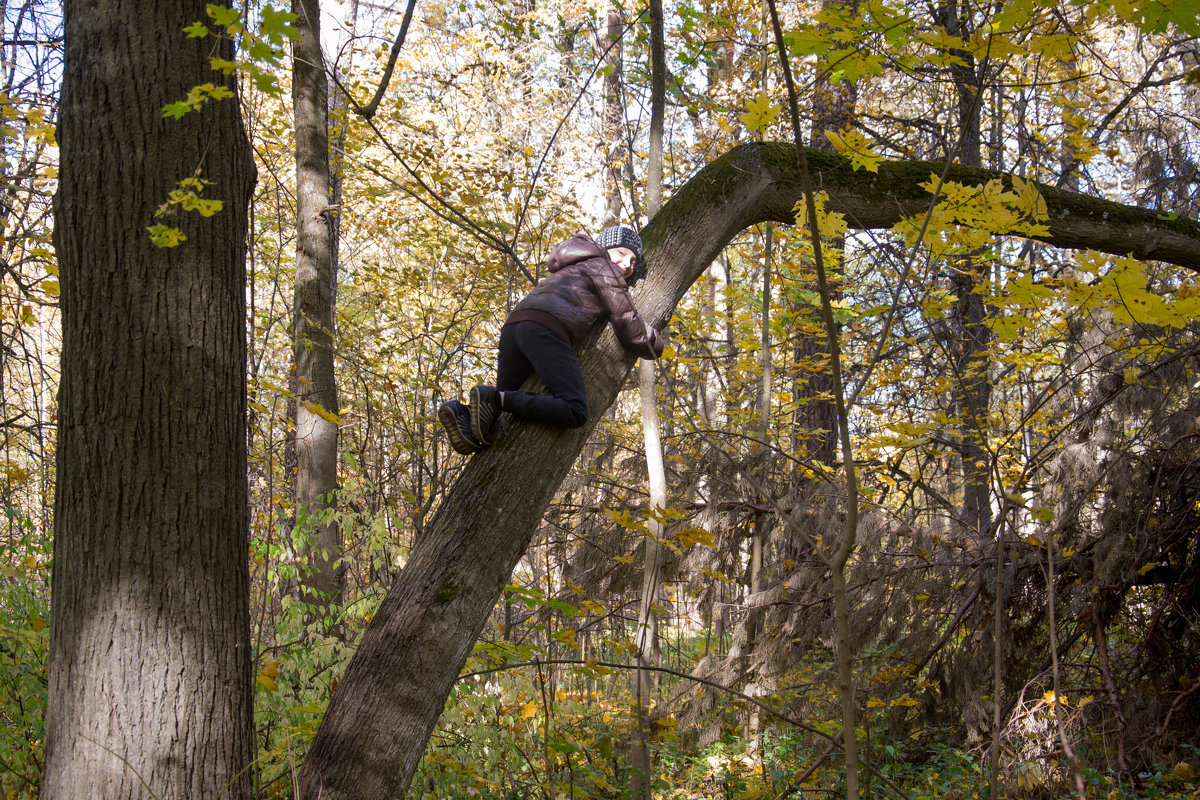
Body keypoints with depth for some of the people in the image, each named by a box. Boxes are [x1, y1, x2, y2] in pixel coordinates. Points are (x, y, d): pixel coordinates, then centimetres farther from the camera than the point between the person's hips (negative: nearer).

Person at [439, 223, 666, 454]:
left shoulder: (571, 269, 40)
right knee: (575, 413, -19)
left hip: (512, 326, 9)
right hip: (546, 331, -9)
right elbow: (630, 330, 11)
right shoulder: (603, 267, 16)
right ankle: (493, 398, -27)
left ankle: (461, 413, -16)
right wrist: (657, 342, 29)